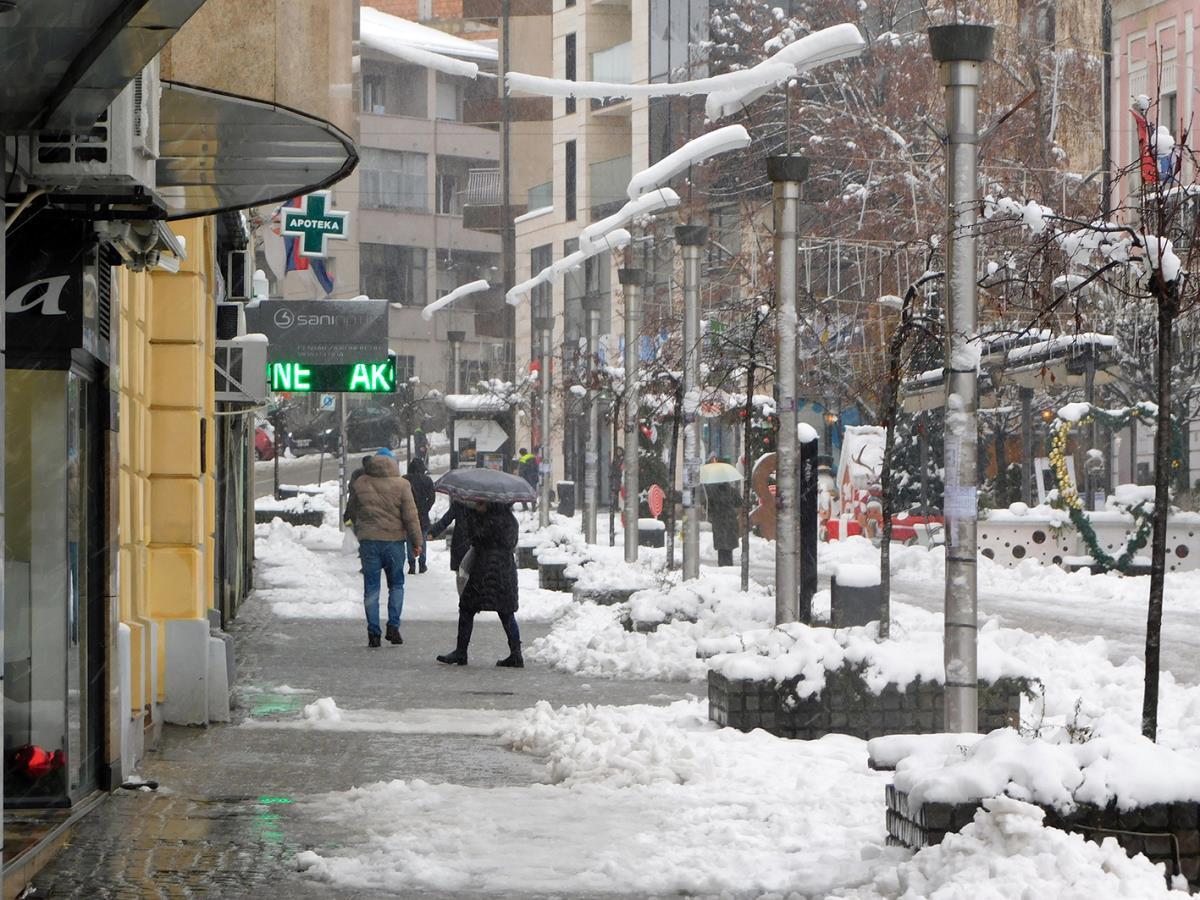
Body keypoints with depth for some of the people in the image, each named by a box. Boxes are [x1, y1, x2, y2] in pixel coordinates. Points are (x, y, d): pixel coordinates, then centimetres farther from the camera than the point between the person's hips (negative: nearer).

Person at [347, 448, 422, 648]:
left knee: (371, 587, 6)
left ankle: (373, 632, 2)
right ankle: (393, 626, 0)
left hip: (368, 541, 1)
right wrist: (417, 541, 1)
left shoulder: (360, 483, 2)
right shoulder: (401, 485, -5)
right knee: (396, 584, 13)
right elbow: (411, 515, -5)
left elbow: (351, 511, 13)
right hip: (394, 540, -1)